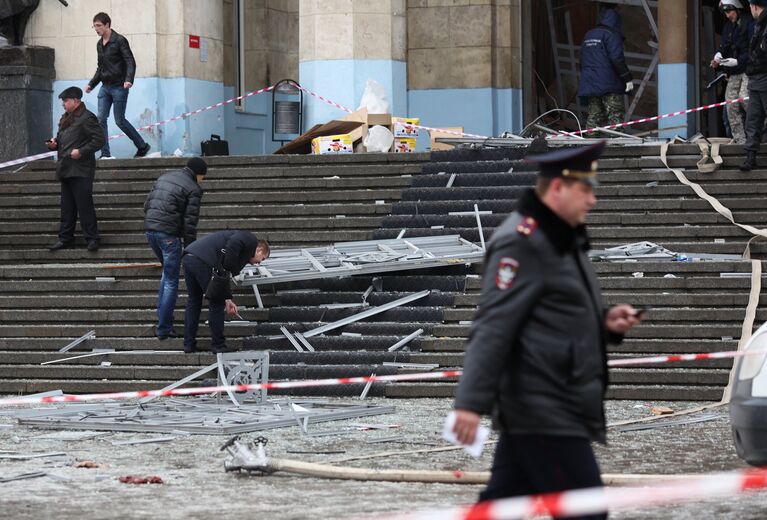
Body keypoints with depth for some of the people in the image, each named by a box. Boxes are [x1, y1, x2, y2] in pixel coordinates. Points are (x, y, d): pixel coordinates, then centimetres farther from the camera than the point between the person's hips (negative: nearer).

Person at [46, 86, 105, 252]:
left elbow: (99, 139, -14)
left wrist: (81, 151, -20)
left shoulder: (86, 118, -9)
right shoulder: (65, 119, 18)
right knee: (67, 207, 11)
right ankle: (65, 238, 15)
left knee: (84, 206, -8)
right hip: (66, 170, 9)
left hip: (81, 170, -9)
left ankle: (92, 239, -4)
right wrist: (54, 143, 6)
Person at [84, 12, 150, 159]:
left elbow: (130, 62, -14)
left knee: (119, 120, -4)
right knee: (101, 119, -5)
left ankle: (142, 146, 11)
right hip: (105, 87, 7)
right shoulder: (99, 44, 14)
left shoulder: (119, 41, -8)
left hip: (119, 87, -7)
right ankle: (105, 154, -4)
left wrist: (128, 79, -29)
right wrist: (91, 84, 17)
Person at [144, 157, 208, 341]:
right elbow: (190, 222, -8)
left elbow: (147, 205, 17)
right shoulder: (193, 189, -3)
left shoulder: (163, 178, 18)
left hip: (150, 230, 7)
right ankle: (163, 328, 2)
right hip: (169, 234, -7)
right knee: (171, 283, 2)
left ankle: (162, 315, 24)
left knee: (167, 272, 26)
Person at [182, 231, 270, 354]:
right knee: (216, 303, 5)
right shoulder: (251, 239, 8)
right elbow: (233, 243, -16)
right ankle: (218, 345, 12)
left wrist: (227, 299, 30)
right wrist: (228, 269, -10)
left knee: (193, 301, 22)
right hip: (203, 261, -9)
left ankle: (189, 344, 27)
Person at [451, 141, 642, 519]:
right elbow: (492, 326, -21)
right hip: (543, 414, -10)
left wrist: (605, 321, 8)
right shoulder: (521, 242, -14)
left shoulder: (563, 240, 18)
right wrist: (472, 402, -27)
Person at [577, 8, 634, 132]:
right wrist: (628, 78, -14)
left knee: (594, 116, 10)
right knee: (615, 115, -7)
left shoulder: (588, 35, 17)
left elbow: (582, 61, 22)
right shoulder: (612, 35, -8)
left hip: (589, 83, 7)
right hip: (609, 84, -7)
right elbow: (617, 59, -16)